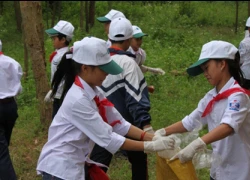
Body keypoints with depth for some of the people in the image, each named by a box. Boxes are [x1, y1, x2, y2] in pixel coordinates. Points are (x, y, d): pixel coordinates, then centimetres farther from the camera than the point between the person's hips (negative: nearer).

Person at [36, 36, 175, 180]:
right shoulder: (78, 100, -25)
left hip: (78, 164, 8)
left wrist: (152, 137, -9)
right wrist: (150, 146, -19)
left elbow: (119, 124, 1)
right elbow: (108, 138, -23)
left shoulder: (93, 92, 1)